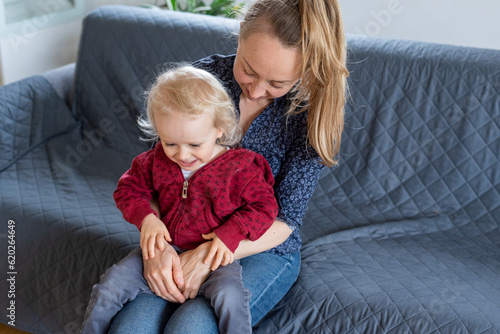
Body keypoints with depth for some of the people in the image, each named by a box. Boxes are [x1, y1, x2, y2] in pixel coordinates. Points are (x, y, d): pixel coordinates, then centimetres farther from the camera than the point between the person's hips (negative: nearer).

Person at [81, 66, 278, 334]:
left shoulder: (239, 167, -14)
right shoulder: (156, 160, -3)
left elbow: (264, 206, -8)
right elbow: (129, 188, 9)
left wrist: (231, 234, -22)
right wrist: (146, 218, -10)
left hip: (213, 255, -3)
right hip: (165, 248, 4)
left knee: (228, 294, -34)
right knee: (110, 286, -8)